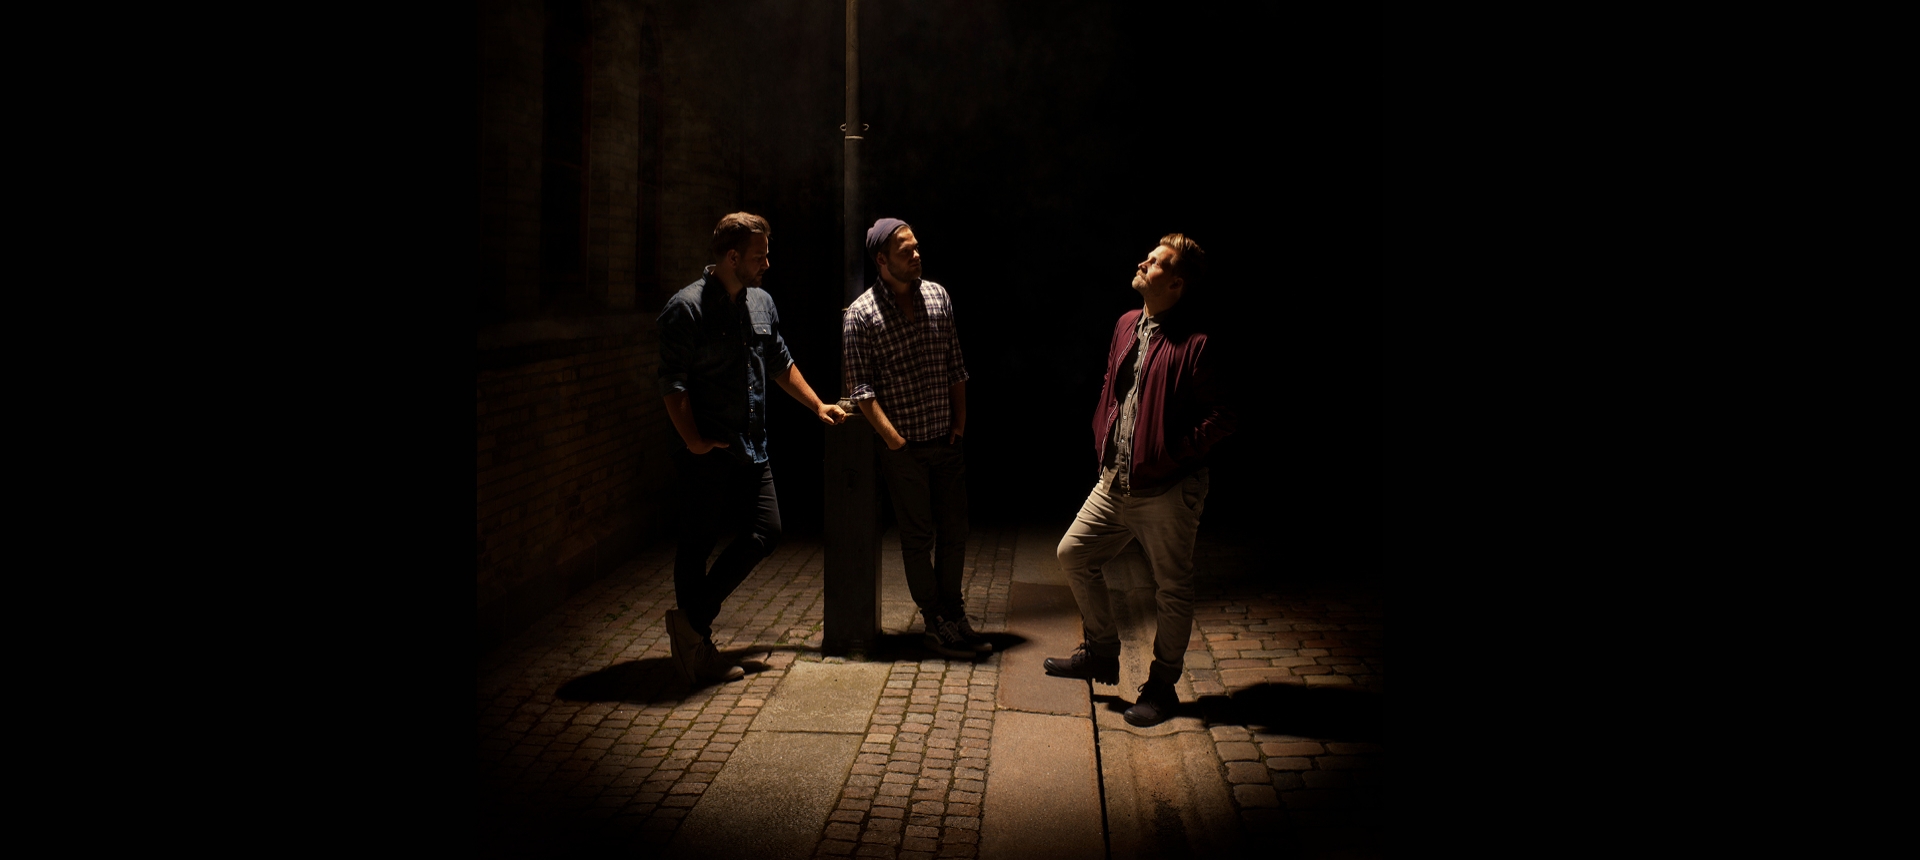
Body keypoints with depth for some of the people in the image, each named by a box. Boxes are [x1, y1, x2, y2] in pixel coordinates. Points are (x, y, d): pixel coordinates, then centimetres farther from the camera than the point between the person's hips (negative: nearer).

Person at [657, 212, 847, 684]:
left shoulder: (762, 303, 12)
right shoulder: (686, 308, -11)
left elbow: (781, 363, 25)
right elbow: (672, 383, -14)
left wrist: (817, 405, 24)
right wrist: (693, 441, -18)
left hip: (751, 448, 7)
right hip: (707, 453, -7)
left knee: (765, 532, 3)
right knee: (696, 546, 1)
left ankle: (692, 622, 12)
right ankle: (696, 646, 13)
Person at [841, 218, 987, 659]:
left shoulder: (938, 296, 7)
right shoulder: (861, 314, -8)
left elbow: (956, 366, 12)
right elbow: (861, 386, -10)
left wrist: (960, 421, 5)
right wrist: (892, 438, -16)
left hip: (947, 441, 5)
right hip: (904, 449, -5)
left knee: (954, 531, 11)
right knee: (918, 538, 4)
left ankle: (953, 615, 26)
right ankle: (937, 625, 14)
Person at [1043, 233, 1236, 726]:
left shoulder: (1194, 345, -16)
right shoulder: (1127, 326, 9)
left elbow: (1221, 418, -17)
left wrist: (1174, 454, -17)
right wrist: (1103, 444, 11)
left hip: (1167, 492, -8)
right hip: (1115, 482, 8)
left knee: (1171, 589, 5)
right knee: (1073, 554, 11)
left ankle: (1162, 686, 20)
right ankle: (1101, 654, 26)